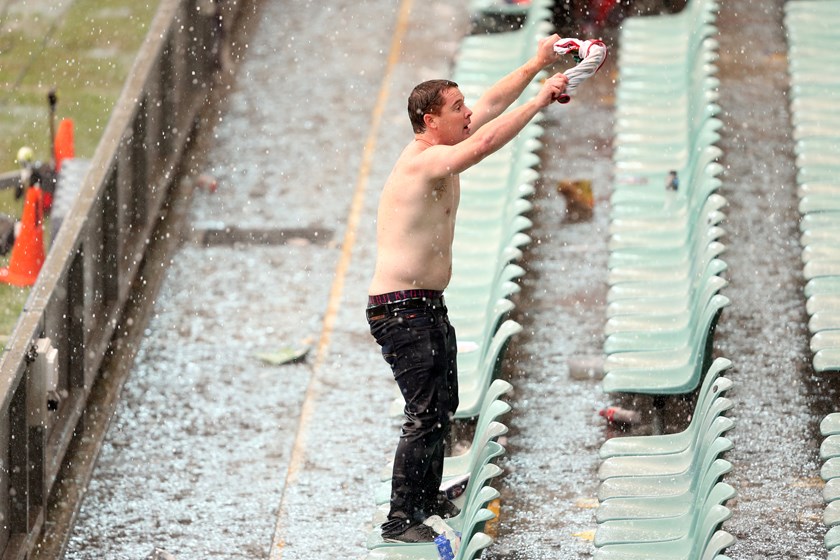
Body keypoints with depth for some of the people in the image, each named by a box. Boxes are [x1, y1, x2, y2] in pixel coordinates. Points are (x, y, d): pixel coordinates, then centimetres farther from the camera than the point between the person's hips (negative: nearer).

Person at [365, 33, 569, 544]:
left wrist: (536, 66, 18)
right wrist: (540, 100, -27)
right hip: (402, 311, -10)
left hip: (429, 308, 11)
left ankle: (427, 499, 33)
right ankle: (400, 519, -10)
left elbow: (491, 106, 19)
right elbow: (485, 143, -34)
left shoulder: (440, 152, 8)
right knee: (426, 414, -12)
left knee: (444, 407, 20)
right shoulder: (423, 161, -21)